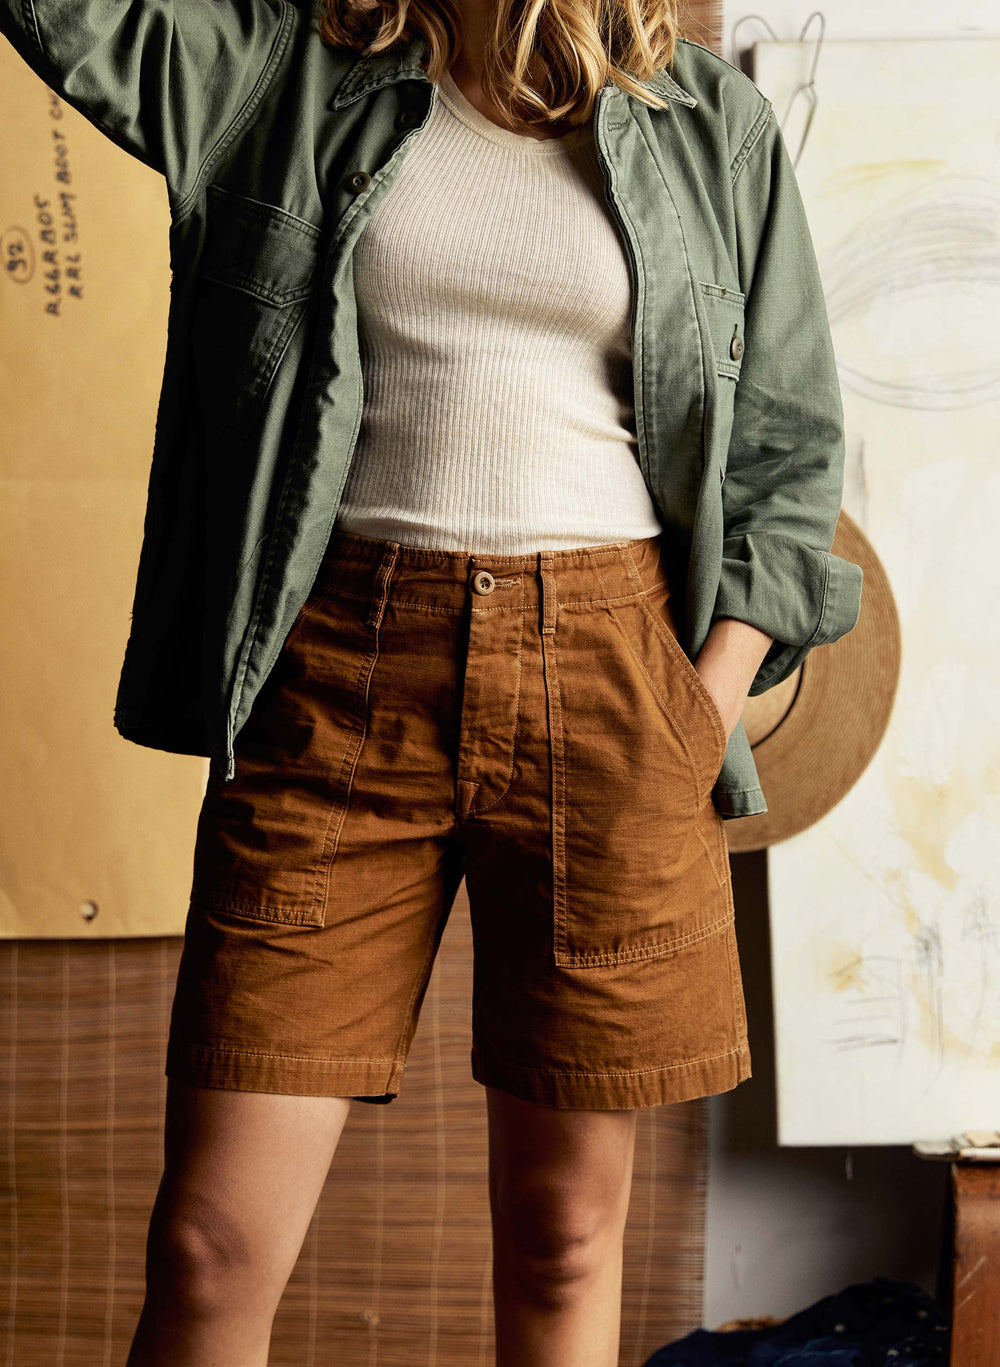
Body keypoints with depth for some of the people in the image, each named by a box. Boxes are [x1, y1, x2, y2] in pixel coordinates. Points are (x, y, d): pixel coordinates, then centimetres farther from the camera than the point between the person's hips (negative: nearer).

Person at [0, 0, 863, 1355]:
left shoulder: (718, 125, 11)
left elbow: (790, 451, 10)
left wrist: (705, 715, -1)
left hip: (608, 674, 1)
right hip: (338, 671, 0)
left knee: (565, 1232, 8)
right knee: (211, 1247, -3)